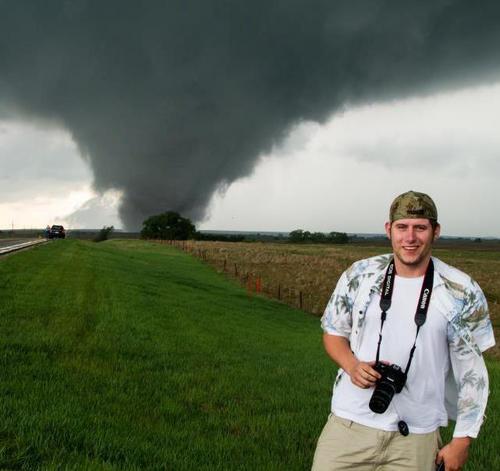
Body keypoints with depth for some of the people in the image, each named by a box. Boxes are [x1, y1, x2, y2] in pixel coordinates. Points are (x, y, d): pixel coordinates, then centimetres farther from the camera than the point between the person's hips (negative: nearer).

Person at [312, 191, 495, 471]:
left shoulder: (462, 293, -6)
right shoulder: (358, 276, -2)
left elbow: (471, 371, -1)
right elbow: (334, 332, 10)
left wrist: (462, 440, -1)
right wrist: (352, 365, -10)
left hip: (417, 437, -1)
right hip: (349, 423, 1)